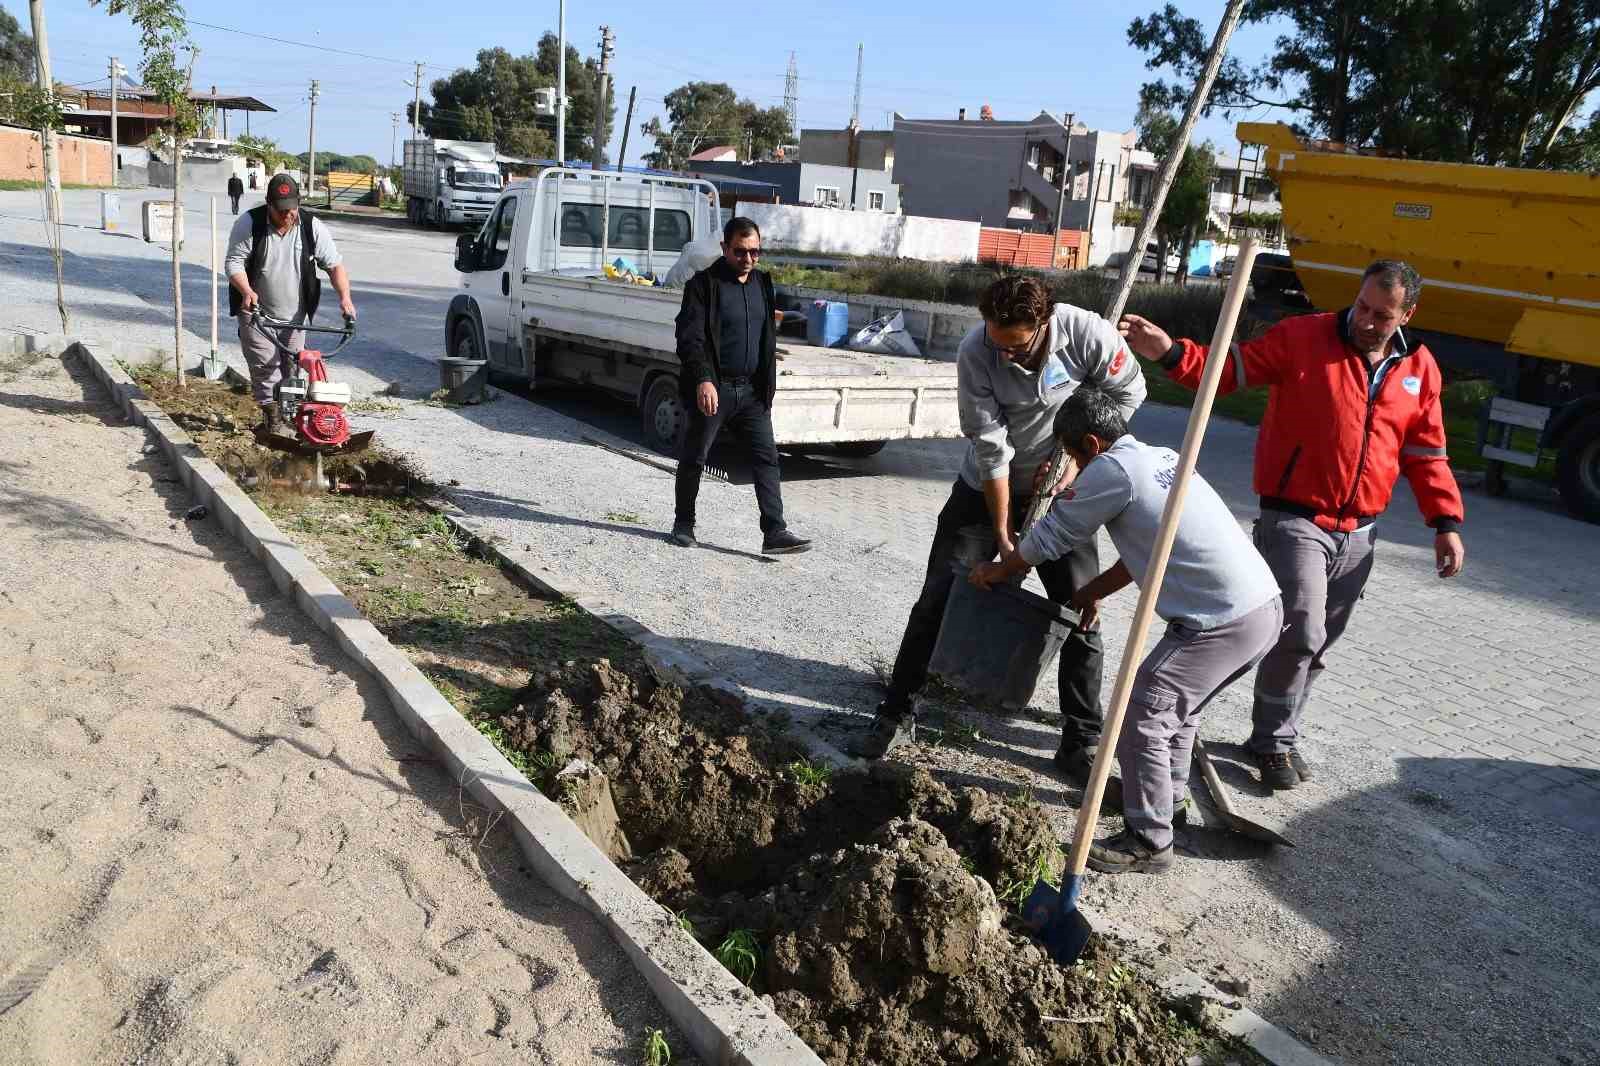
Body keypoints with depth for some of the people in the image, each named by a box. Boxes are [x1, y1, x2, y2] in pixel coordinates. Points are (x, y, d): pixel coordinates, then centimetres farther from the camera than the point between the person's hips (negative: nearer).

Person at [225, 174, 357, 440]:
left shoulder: (312, 227, -4)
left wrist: (345, 297, -20)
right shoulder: (249, 223, -9)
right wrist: (246, 291, -27)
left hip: (294, 315, 2)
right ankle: (272, 415, -2)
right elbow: (234, 262, -9)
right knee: (265, 366, -9)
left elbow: (335, 265, -4)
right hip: (256, 312, -2)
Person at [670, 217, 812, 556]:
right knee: (694, 458, 7)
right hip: (713, 389, -5)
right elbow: (689, 337, -16)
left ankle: (774, 532, -4)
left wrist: (768, 385, 15)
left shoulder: (763, 283, 12)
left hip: (752, 391, 5)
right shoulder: (704, 284, -7)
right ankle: (683, 524, 24)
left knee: (767, 458, -3)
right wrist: (703, 380, -29)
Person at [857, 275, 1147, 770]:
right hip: (986, 486, 0)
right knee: (936, 599, -2)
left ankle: (1082, 743, 12)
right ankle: (897, 712, 13)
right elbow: (991, 448, -21)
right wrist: (1002, 530, -18)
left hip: (1058, 488, 0)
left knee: (1080, 613, -2)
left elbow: (1128, 392, -5)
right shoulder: (975, 352, -25)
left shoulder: (1087, 333, -24)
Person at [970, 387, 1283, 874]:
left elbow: (1049, 538, -1)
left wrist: (996, 571, 15)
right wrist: (1089, 593, 30)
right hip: (1266, 606, 10)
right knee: (1174, 705, 25)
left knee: (1141, 718, -2)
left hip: (1225, 623, -10)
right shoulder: (1163, 456, 16)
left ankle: (1148, 843, 8)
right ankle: (1168, 798, 42)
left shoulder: (1111, 469, -11)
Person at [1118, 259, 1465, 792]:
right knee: (1300, 633, -14)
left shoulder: (1419, 368, 8)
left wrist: (1446, 521, 7)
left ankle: (1282, 733, 31)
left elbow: (1426, 452, 13)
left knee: (1318, 645, 13)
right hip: (1294, 521, -5)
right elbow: (1232, 368, -11)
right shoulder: (1303, 337, -6)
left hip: (1358, 534, 5)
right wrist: (1172, 352, -29)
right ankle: (1273, 741, 8)